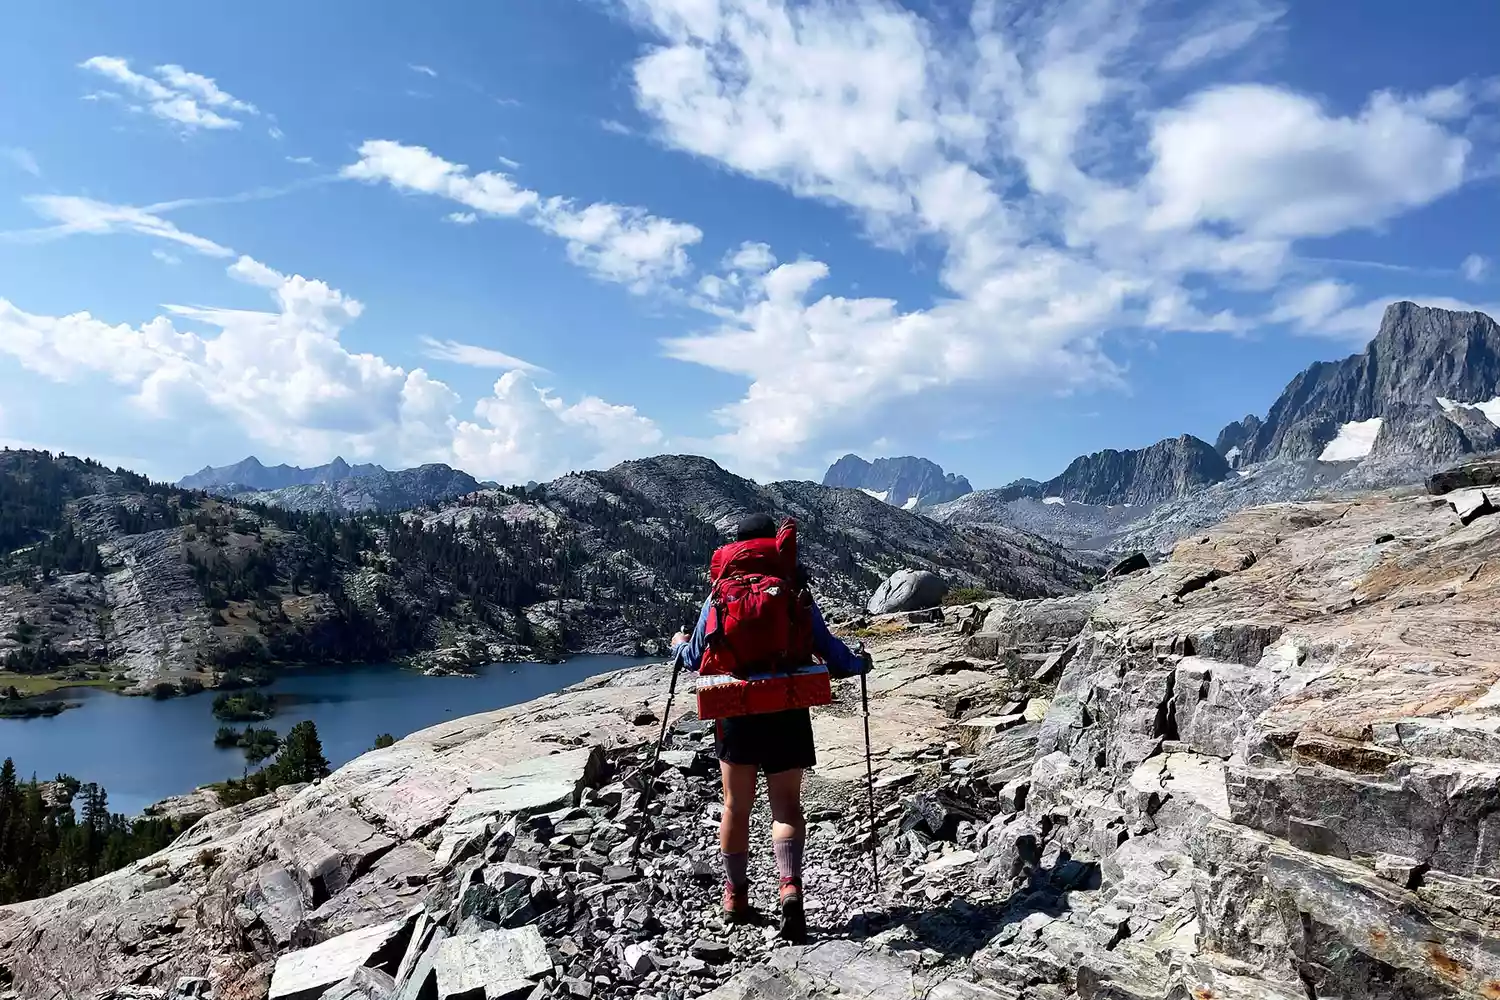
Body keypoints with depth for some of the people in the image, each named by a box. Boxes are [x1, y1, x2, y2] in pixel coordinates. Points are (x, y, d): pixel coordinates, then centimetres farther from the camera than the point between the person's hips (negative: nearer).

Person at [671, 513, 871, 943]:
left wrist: (678, 644, 31)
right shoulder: (795, 595, -2)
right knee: (787, 805, 7)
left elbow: (696, 658, 9)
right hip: (787, 712, -1)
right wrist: (861, 662, 20)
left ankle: (736, 895, 25)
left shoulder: (720, 594, 1)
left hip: (736, 712, 1)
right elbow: (832, 656, -1)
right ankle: (790, 885, -14)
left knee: (736, 806, 15)